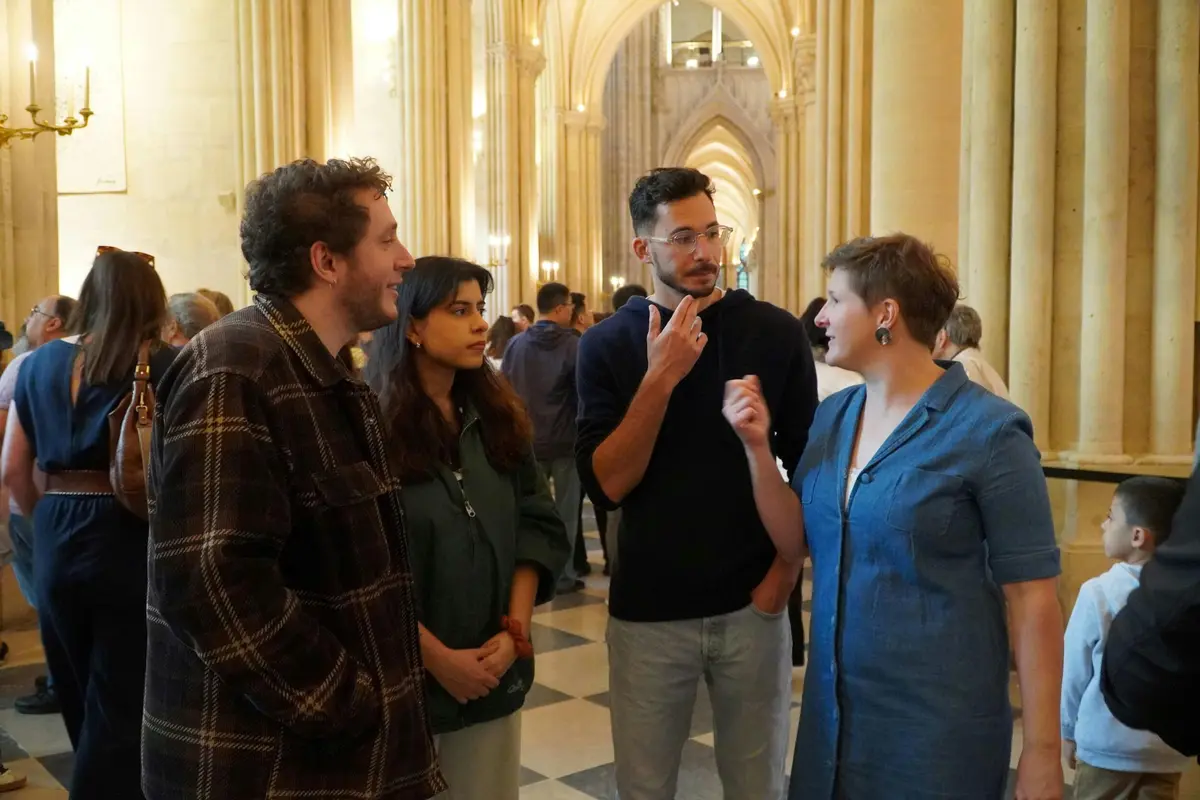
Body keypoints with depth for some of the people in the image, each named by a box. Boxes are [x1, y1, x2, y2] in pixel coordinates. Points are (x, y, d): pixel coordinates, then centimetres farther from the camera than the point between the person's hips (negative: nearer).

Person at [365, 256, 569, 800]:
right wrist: (435, 656, -13)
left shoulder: (498, 416, 5)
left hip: (492, 672, 5)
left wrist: (515, 632, -6)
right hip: (402, 674, -4)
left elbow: (539, 525, 4)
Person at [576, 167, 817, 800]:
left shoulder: (776, 333, -4)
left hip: (753, 606, 0)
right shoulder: (607, 345, -4)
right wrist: (661, 378, -21)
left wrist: (785, 570, -5)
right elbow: (608, 484, -13)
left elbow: (808, 466, 3)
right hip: (648, 610, 0)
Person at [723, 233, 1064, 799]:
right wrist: (758, 447, -5)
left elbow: (1033, 599, -14)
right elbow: (796, 541, 8)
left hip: (940, 721, -6)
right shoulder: (831, 416, 3)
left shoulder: (988, 432, -16)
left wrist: (1042, 753, -13)